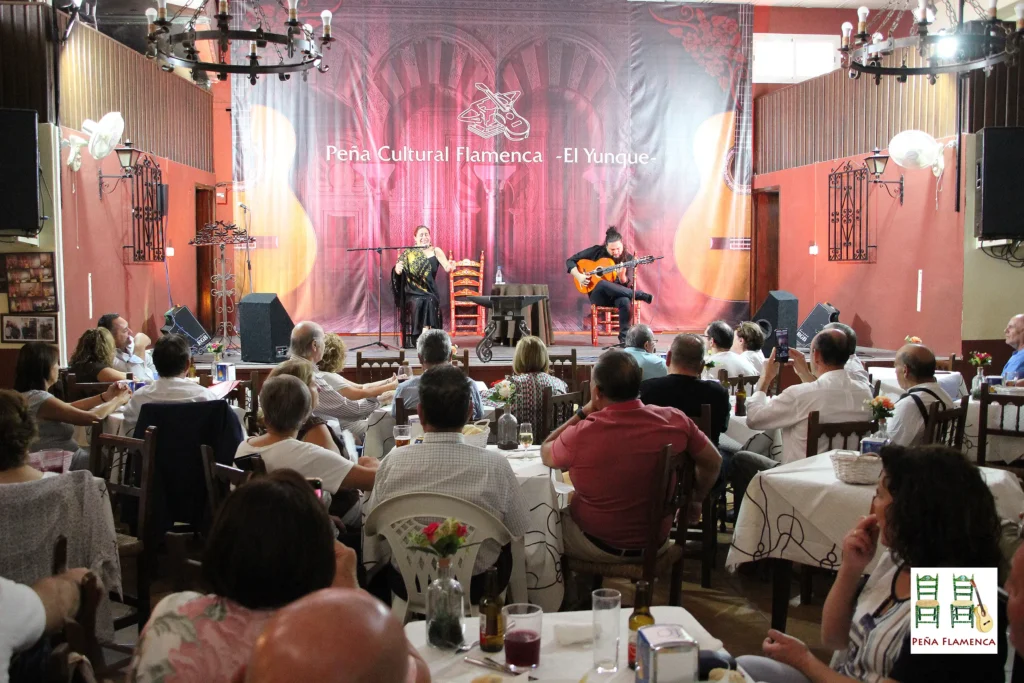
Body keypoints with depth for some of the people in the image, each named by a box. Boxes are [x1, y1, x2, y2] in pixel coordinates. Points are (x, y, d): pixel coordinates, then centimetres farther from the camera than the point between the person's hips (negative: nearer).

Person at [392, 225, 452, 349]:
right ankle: (414, 342, -26)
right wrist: (397, 268, -33)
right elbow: (398, 271, -7)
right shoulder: (408, 253, 3)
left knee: (430, 302, -31)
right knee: (417, 303, -30)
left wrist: (450, 267, -36)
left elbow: (447, 268, -11)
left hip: (430, 291, 0)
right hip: (413, 292, 0)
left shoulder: (436, 251, 3)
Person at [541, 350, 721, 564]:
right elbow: (713, 462, -1)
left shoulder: (579, 435, -27)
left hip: (598, 546, -5)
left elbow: (545, 453, -5)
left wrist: (584, 411, -4)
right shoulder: (675, 420, -17)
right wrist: (695, 500, 15)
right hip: (656, 542, 5)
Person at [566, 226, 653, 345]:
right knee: (602, 284, -38)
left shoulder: (628, 259, -1)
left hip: (618, 295, 0)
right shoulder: (596, 251, -2)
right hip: (598, 296, 0)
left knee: (625, 301, -38)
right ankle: (641, 295, -30)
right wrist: (578, 276, -14)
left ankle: (624, 337, -30)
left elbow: (628, 285, -7)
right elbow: (570, 260, 2)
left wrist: (622, 276, -29)